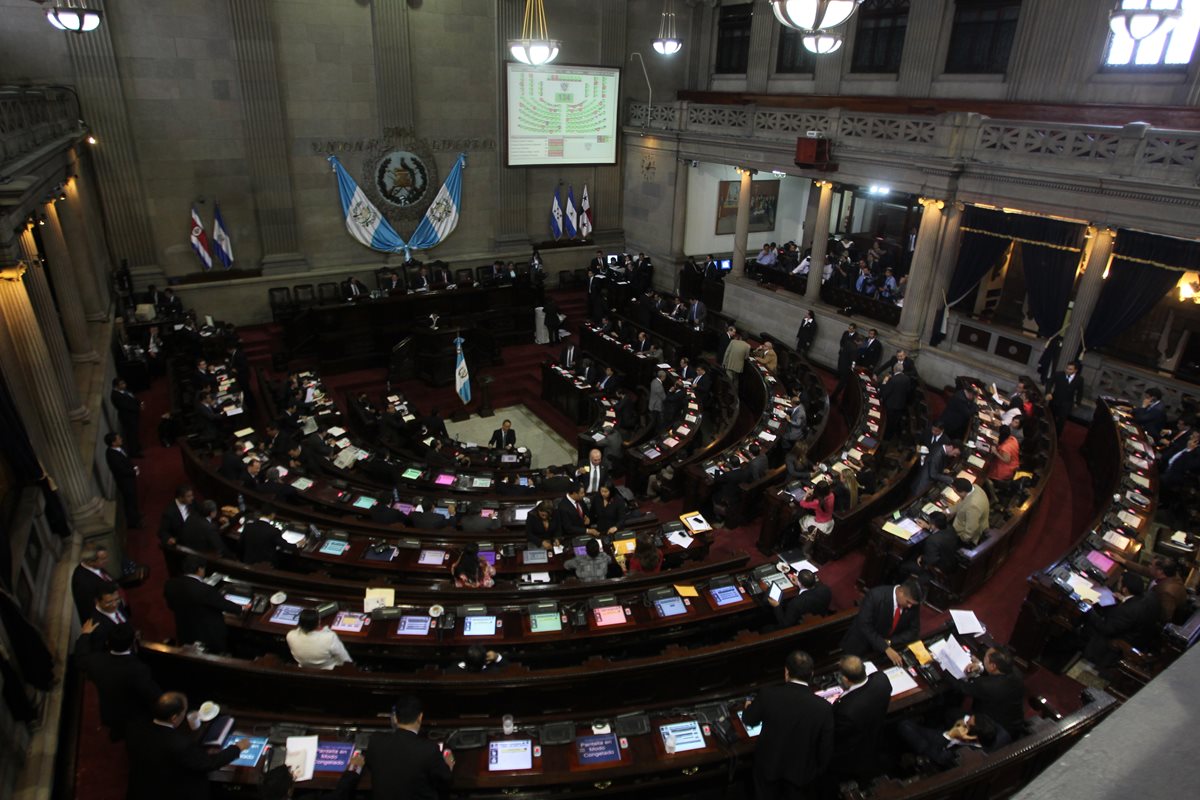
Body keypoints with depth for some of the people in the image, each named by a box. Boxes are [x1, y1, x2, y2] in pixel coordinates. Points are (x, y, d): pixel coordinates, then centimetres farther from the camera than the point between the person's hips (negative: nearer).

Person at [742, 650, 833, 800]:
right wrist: (816, 773, 7)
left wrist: (749, 707, 18)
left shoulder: (768, 694, -26)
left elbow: (750, 720, -6)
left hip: (768, 764, 0)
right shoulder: (824, 708, -25)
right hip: (799, 770, 0)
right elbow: (826, 749, -13)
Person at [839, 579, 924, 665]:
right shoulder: (876, 595, -27)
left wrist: (890, 642, -19)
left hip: (891, 646, 4)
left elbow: (913, 631, -5)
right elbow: (864, 626, -27)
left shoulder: (913, 604, -13)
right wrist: (886, 648, -35)